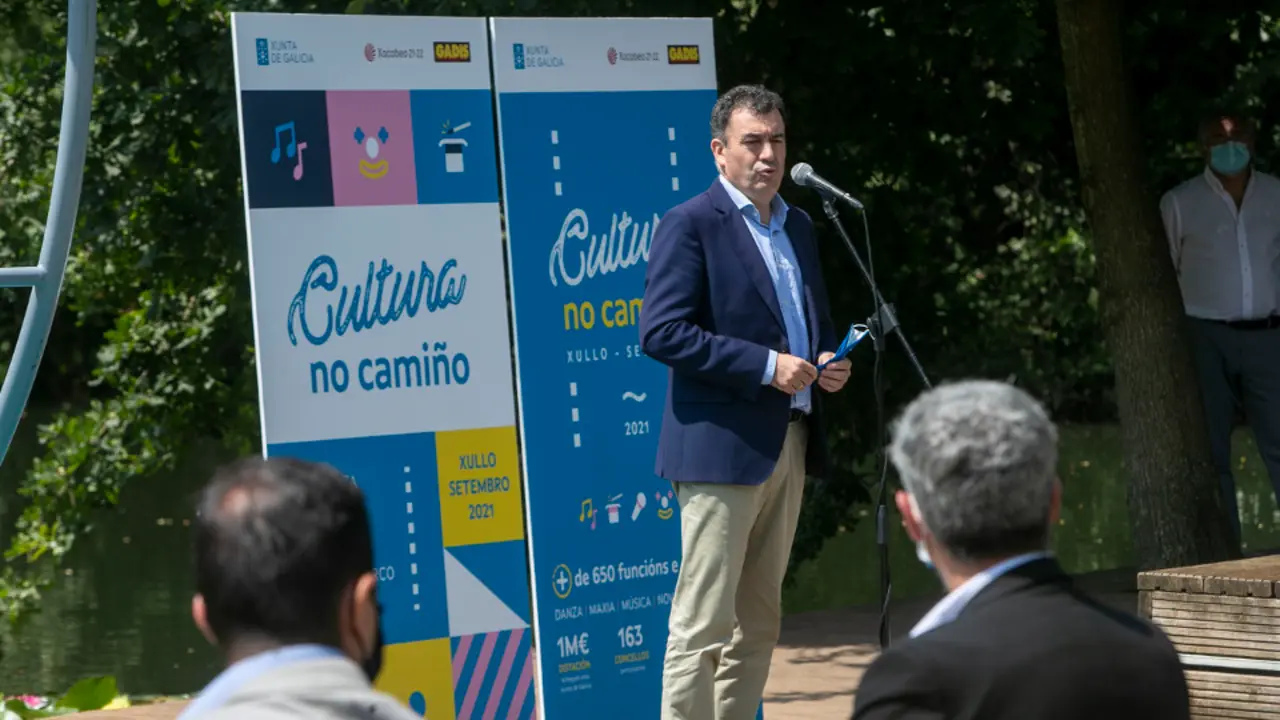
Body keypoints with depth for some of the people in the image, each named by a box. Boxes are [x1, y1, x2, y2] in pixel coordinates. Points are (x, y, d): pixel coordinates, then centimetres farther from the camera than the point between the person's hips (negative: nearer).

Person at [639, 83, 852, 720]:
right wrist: (766, 366, -19)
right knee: (702, 624, -7)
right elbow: (661, 332, -15)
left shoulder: (798, 226, 17)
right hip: (722, 448, -8)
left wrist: (828, 358, 4)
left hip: (789, 445, 8)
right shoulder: (689, 225, -7)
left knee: (758, 622, 11)